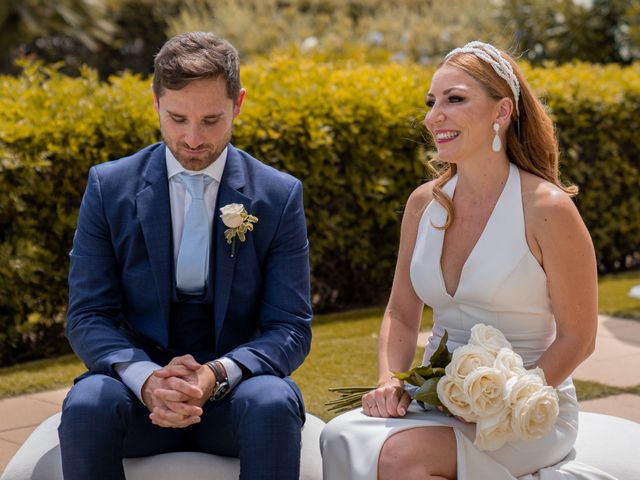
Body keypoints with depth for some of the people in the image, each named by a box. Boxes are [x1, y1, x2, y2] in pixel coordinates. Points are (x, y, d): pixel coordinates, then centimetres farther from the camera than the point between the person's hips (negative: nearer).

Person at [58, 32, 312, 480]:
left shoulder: (280, 196, 0)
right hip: (139, 387, 1)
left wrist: (218, 375, -23)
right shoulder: (108, 187, 1)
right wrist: (145, 378, -23)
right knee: (87, 403, -32)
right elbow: (87, 316, -2)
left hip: (234, 394, -1)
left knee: (275, 403, -34)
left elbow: (291, 327, -3)